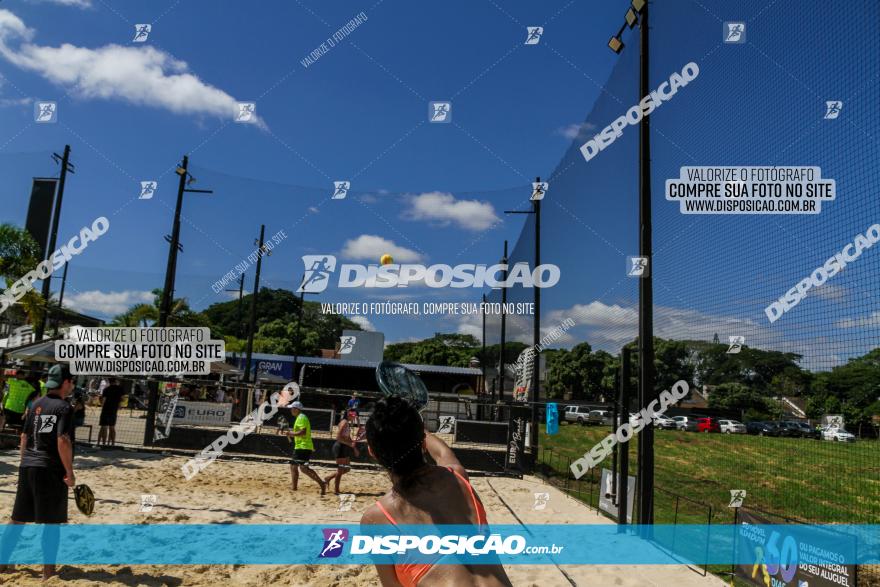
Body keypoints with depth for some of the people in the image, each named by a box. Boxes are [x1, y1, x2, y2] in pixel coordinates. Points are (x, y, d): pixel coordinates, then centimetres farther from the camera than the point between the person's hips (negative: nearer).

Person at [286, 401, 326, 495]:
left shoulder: (301, 418, -14)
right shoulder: (299, 418, 19)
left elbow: (303, 432, -25)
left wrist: (292, 433, -15)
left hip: (303, 447, -11)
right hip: (299, 446, 11)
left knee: (303, 468, -18)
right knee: (293, 466, 14)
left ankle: (322, 483, -21)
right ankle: (294, 488, 18)